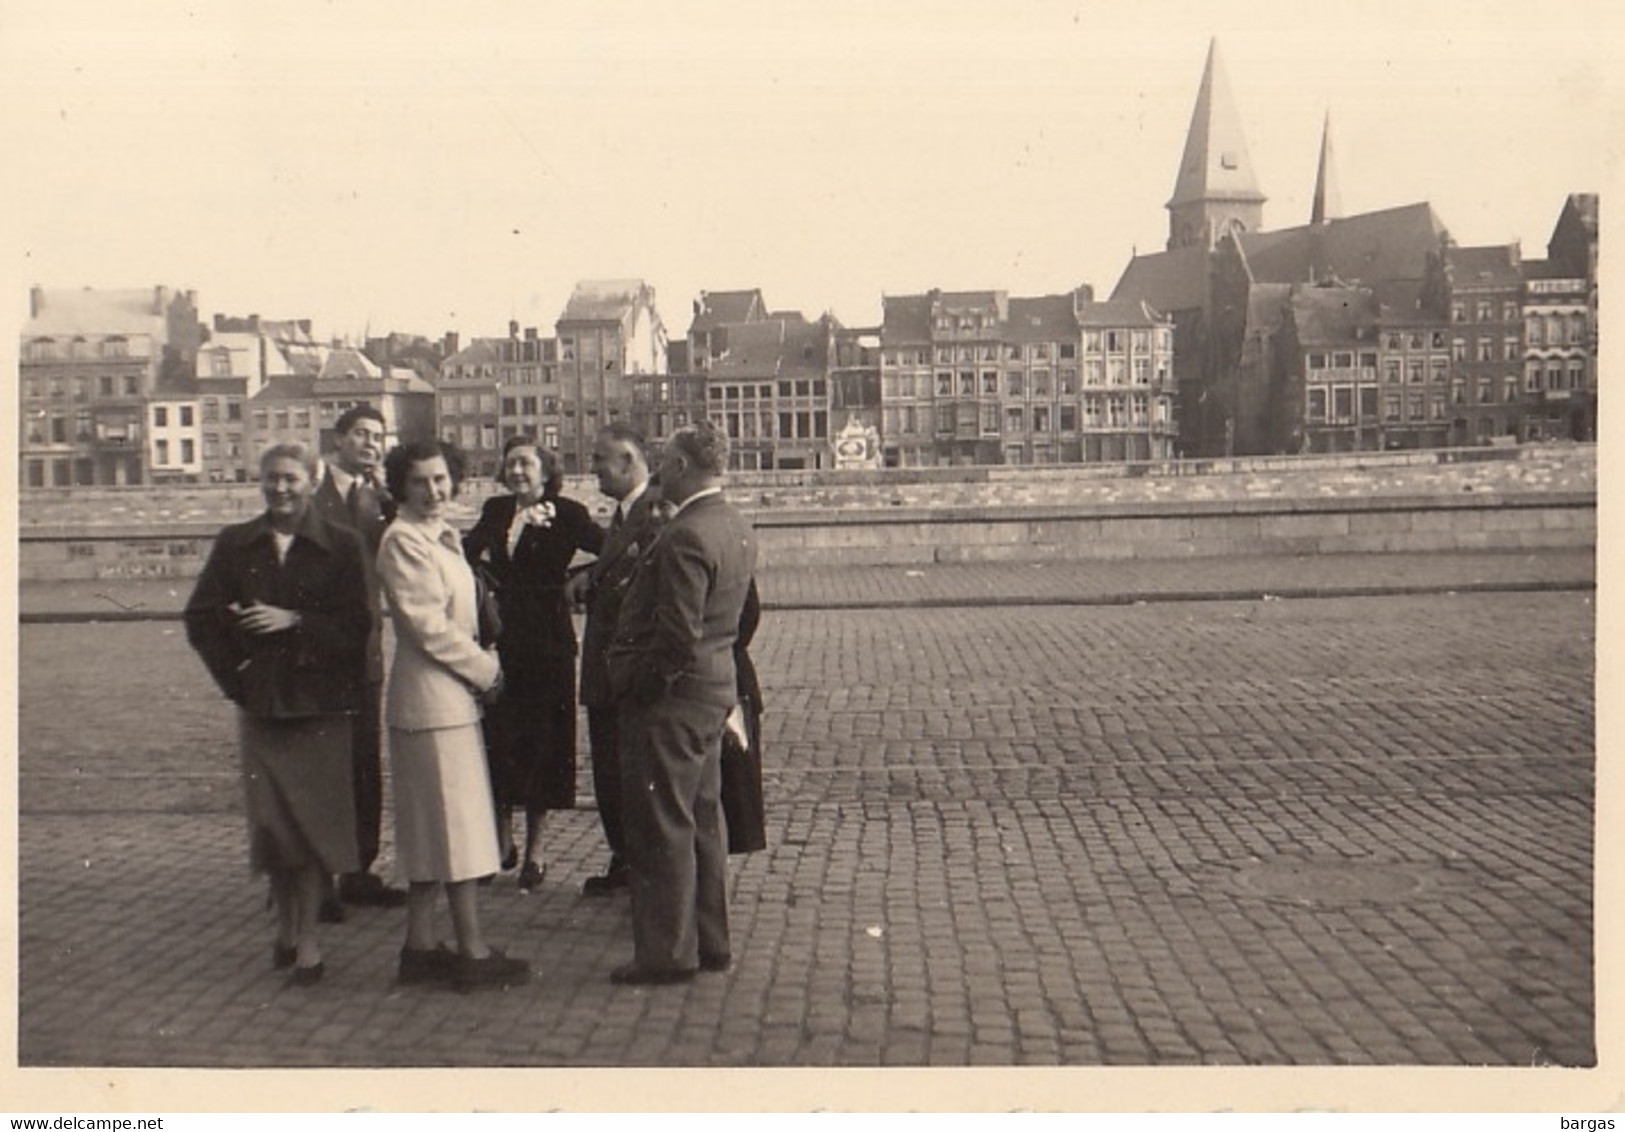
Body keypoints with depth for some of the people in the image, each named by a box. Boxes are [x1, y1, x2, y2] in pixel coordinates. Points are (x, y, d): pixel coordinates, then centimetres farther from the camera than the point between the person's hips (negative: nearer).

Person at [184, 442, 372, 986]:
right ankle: (286, 922, 24)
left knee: (312, 817, 0)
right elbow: (201, 618, 9)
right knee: (269, 818, 5)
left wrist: (295, 621, -16)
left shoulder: (341, 545, 0)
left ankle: (306, 937, 9)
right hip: (259, 701, 2)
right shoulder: (235, 545, 7)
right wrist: (234, 671, 1)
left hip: (320, 702, -2)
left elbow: (356, 624, -7)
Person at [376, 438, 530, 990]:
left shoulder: (441, 537, 16)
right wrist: (485, 670, -10)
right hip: (432, 697, -10)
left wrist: (481, 665, 6)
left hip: (451, 694, 10)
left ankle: (420, 946, 21)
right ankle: (473, 953, 3)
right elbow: (427, 625, -18)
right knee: (456, 823, -4)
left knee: (433, 828, 13)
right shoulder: (403, 540, -13)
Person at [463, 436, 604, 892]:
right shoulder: (496, 510, 11)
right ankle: (502, 838, 19)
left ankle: (534, 850, 16)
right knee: (498, 739, 1)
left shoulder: (566, 514, -3)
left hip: (547, 642, -3)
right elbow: (467, 552, -3)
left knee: (541, 741, 4)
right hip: (501, 640, 3)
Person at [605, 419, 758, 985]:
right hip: (715, 688, 10)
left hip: (671, 696, -10)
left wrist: (636, 685, -13)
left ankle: (668, 953, 10)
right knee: (703, 821, 17)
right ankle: (710, 941, 27)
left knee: (662, 828, 1)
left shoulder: (684, 537, -22)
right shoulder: (737, 528, 8)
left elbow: (678, 636, -26)